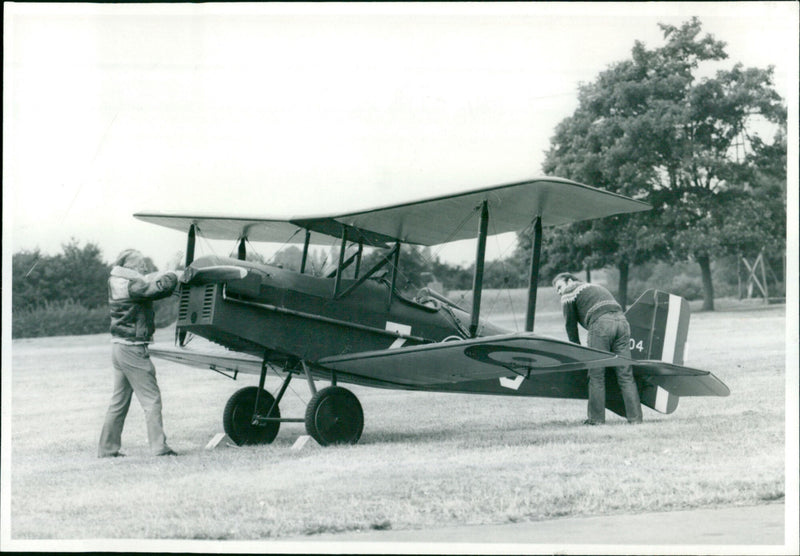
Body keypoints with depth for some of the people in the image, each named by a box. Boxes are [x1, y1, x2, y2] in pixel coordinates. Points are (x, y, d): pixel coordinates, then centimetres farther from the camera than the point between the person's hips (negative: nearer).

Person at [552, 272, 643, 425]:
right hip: (621, 320, 6)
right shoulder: (597, 288, 37)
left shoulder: (569, 293, 16)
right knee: (625, 375, 3)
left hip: (601, 324, -6)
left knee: (596, 376, -1)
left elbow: (570, 324, 14)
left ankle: (596, 418, -2)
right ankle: (635, 417, -2)